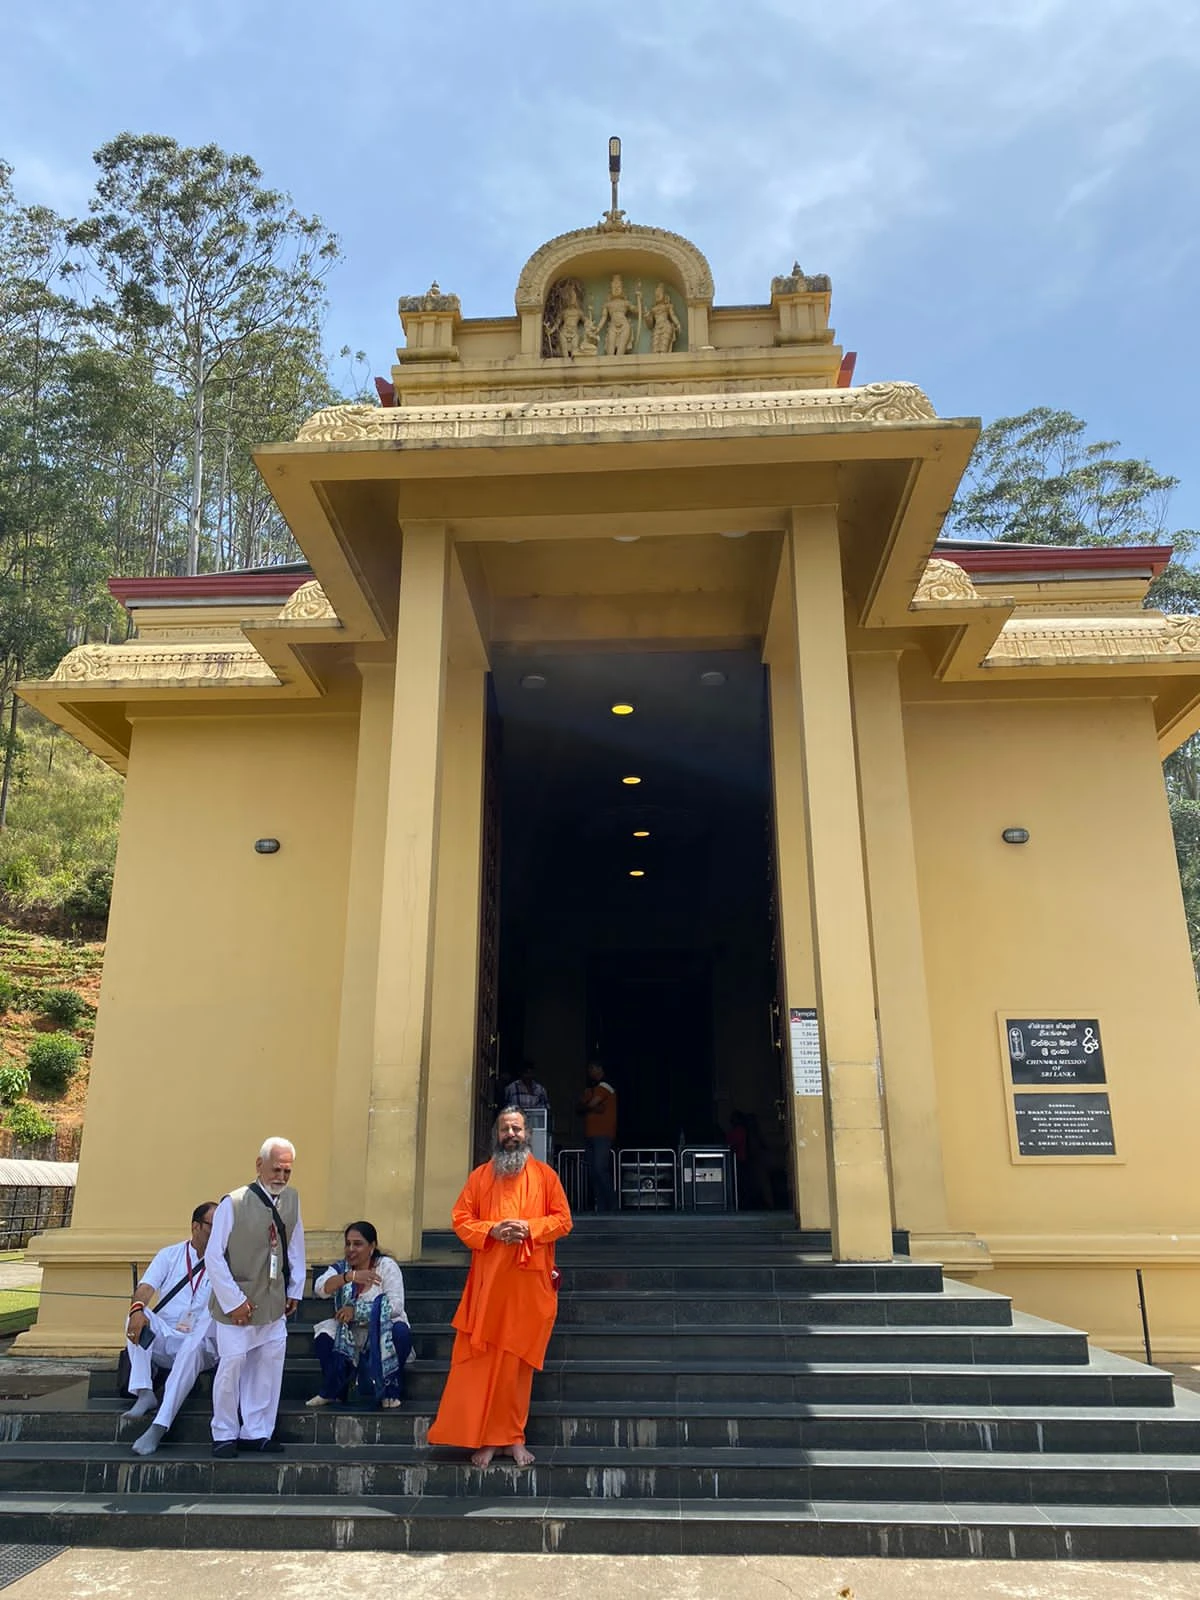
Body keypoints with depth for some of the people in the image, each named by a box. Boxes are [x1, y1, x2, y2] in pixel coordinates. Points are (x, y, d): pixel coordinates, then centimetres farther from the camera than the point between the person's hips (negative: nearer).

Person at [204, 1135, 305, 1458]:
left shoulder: (291, 1200, -1)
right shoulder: (233, 1204, -17)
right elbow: (214, 1257, -13)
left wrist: (294, 1291, 9)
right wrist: (233, 1301, -12)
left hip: (274, 1304, 5)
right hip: (237, 1305, -5)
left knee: (270, 1368, 8)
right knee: (232, 1366, -1)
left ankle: (256, 1432, 22)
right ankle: (225, 1434, 19)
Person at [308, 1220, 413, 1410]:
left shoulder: (386, 1266, -6)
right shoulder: (340, 1269, 2)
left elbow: (396, 1306, -17)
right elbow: (321, 1288, -21)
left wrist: (357, 1310, -24)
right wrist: (350, 1277, -38)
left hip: (383, 1335, -3)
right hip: (349, 1336, 3)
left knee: (401, 1332, -32)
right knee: (324, 1335, -23)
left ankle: (391, 1391, -8)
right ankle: (330, 1392, 1)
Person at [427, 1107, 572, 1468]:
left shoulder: (545, 1175, 5)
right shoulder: (480, 1176, 8)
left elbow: (563, 1219, 2)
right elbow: (460, 1220, 5)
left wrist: (530, 1228, -14)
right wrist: (491, 1230, -13)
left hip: (529, 1282, 0)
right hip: (488, 1281, 1)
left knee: (519, 1360, 4)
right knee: (483, 1360, -1)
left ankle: (512, 1436, 14)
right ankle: (482, 1438, 8)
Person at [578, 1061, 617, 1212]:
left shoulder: (604, 1086, -5)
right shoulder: (590, 1089, 22)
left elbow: (591, 1104, -15)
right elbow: (580, 1107, 11)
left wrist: (586, 1106, 5)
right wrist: (593, 1108, -6)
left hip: (603, 1135, -9)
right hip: (590, 1135, 9)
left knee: (600, 1169, -16)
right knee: (594, 1171, 5)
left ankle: (612, 1205, -9)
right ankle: (601, 1207, 8)